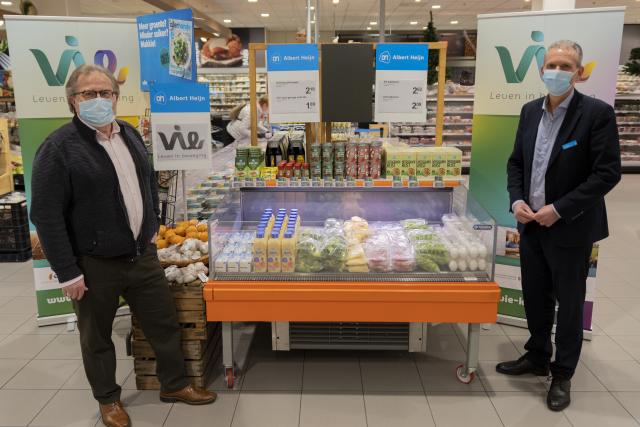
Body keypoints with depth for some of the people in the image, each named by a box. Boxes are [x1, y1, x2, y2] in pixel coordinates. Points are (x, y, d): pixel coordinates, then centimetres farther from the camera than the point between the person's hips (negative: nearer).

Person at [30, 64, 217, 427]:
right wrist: (67, 272, -16)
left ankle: (175, 384, 34)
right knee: (97, 338, 14)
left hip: (143, 255, 6)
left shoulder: (130, 134, 6)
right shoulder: (59, 148, -15)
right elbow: (46, 216, -16)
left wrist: (152, 228, 13)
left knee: (165, 322, 14)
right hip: (93, 265, -5)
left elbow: (149, 183, 19)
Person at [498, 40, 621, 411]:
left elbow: (608, 173, -15)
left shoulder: (597, 113, -12)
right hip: (531, 224, 5)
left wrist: (559, 209, -18)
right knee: (535, 297, 17)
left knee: (569, 304, 9)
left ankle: (563, 375, 26)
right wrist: (517, 200, -5)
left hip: (570, 228, -5)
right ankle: (537, 357, 37)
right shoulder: (530, 111, 5)